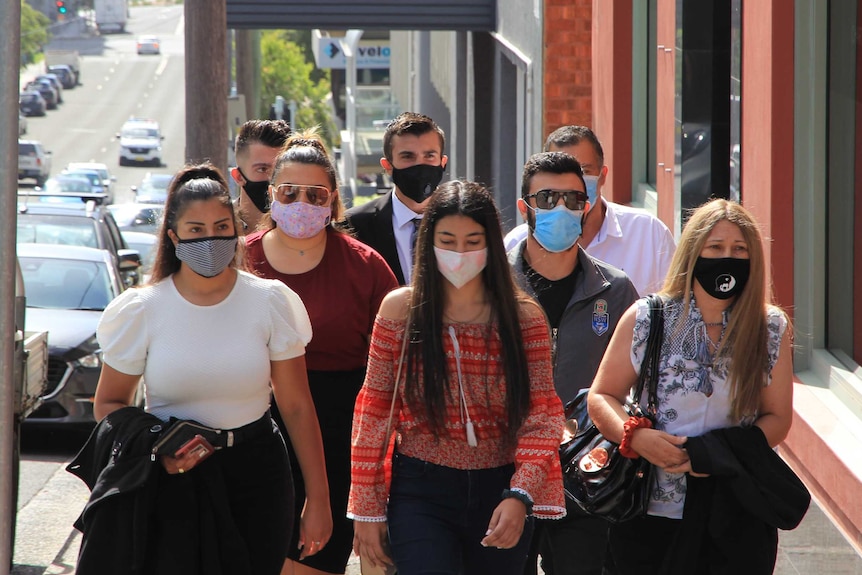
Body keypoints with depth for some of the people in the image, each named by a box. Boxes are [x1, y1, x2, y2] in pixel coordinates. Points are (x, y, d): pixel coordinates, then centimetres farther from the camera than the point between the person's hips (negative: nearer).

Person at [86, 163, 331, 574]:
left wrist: (318, 500, -1)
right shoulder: (142, 310, -3)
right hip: (173, 481, 0)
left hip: (255, 476, 1)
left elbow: (297, 406, 0)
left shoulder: (270, 302, -2)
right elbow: (109, 404, 4)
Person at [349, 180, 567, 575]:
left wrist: (520, 496, -19)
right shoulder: (400, 310, -1)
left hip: (500, 490, 2)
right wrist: (366, 508, -1)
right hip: (422, 493, -1)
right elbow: (374, 411, 1)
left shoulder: (524, 317, -1)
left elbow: (541, 417, -5)